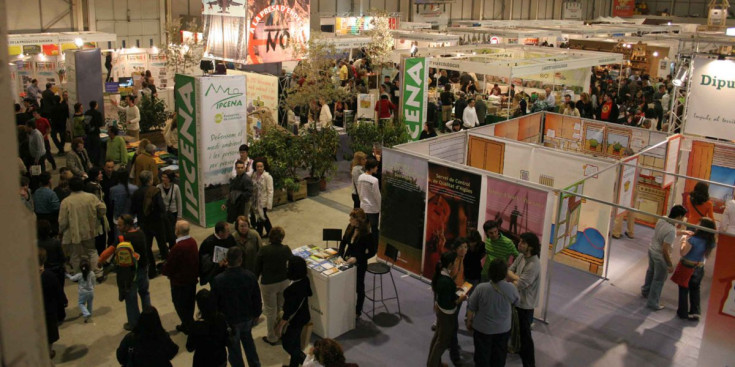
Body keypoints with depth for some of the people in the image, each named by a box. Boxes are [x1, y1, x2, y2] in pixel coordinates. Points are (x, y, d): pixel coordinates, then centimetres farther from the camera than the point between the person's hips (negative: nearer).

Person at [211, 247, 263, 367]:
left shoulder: (218, 280, -26)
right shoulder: (250, 276, -19)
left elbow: (214, 302, -13)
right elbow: (257, 298, -7)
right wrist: (256, 314, 11)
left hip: (230, 320, -3)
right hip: (247, 317, 3)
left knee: (234, 348, 17)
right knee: (248, 340, 30)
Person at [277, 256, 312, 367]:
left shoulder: (292, 289, -36)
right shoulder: (305, 280, -12)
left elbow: (288, 311, -28)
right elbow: (309, 293, 8)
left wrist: (280, 326, -15)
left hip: (294, 320, -8)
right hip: (304, 316, 8)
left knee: (287, 345, 14)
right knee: (295, 342, 26)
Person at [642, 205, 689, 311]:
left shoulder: (662, 220, -9)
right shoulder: (671, 230, -33)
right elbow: (665, 250, -29)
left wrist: (683, 232, 20)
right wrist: (670, 264, -18)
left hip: (652, 250, 8)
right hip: (660, 256, -8)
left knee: (650, 272, 31)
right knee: (659, 279, 11)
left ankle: (645, 291, 53)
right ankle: (652, 303, 25)